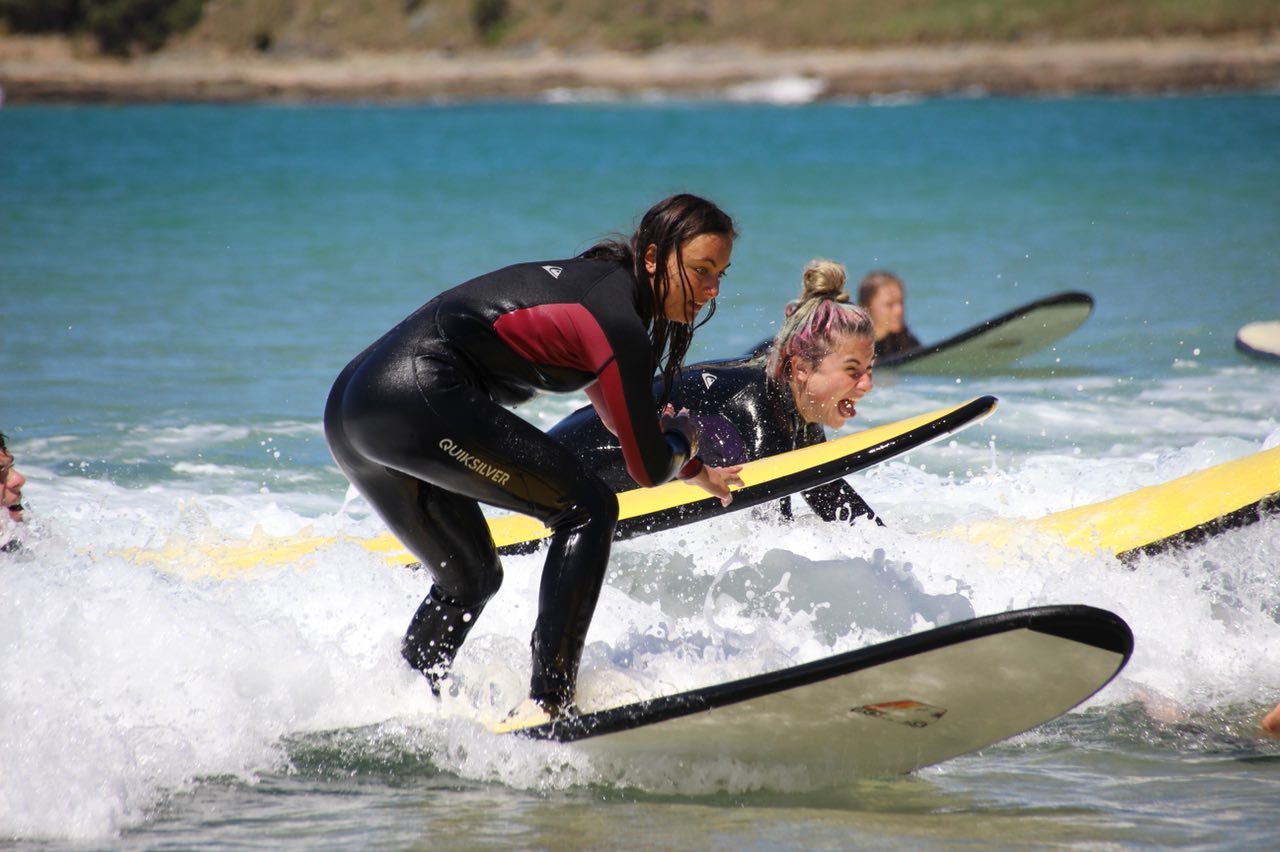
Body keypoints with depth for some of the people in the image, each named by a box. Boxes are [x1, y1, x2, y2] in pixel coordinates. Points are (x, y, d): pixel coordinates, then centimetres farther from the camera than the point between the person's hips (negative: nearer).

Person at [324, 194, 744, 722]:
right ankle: (548, 699, -11)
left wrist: (694, 470, 52)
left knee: (469, 580, 24)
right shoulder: (619, 323, -7)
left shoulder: (593, 279, 22)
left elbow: (619, 410, 41)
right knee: (587, 510, -4)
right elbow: (649, 470, 1)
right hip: (419, 398, -10)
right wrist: (683, 438, 22)